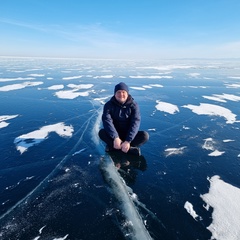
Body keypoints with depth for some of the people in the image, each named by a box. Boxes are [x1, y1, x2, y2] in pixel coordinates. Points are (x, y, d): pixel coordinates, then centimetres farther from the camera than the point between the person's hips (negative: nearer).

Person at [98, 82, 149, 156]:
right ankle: (131, 149, -27)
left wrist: (128, 141, -32)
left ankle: (113, 147, -25)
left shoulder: (133, 105, -11)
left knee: (145, 135, -25)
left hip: (128, 135, 0)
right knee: (101, 132, -28)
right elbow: (107, 121, -23)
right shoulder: (109, 105, -10)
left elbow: (135, 123, -21)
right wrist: (115, 138, -35)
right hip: (115, 134, 0)